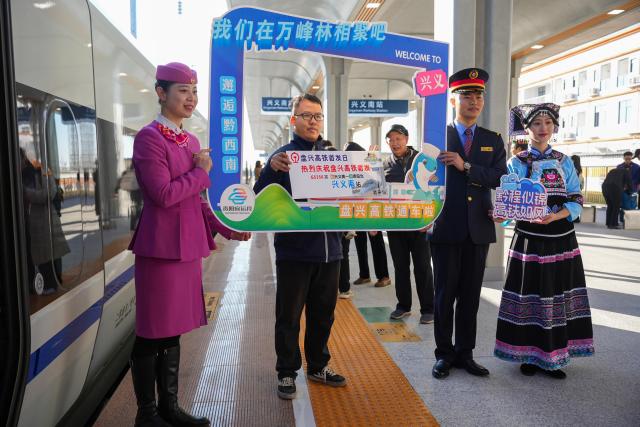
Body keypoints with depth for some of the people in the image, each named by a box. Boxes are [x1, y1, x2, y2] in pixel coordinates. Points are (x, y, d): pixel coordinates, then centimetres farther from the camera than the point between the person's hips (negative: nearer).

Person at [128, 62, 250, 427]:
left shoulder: (192, 141, 14)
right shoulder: (149, 137, -11)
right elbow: (164, 195, -20)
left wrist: (225, 228, 10)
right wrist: (202, 172, -8)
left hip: (188, 245, 8)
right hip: (162, 246, -8)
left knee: (174, 329, 16)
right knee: (152, 333, 5)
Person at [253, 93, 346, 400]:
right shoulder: (283, 156, -4)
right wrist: (272, 169, -29)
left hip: (329, 251, 5)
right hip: (294, 252, -4)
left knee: (323, 315, 17)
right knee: (289, 316, 7)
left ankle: (318, 367, 34)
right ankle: (287, 373, 24)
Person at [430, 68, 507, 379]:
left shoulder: (493, 140, 11)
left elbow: (501, 178, -3)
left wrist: (466, 166, -16)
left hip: (479, 229, 3)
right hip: (446, 228, -3)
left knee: (470, 295, 10)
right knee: (445, 295, 6)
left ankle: (465, 353, 24)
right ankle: (444, 354, 20)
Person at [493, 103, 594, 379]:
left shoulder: (564, 162, 10)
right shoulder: (516, 163, 2)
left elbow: (576, 200, 2)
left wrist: (555, 216, -17)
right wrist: (501, 214, -29)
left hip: (561, 239, 3)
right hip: (529, 239, -3)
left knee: (558, 296, 6)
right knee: (529, 295, 0)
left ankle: (553, 357, 18)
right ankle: (529, 355, 14)